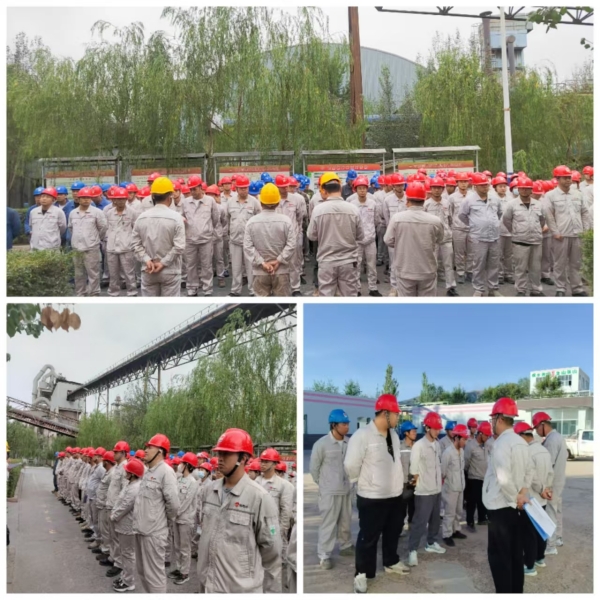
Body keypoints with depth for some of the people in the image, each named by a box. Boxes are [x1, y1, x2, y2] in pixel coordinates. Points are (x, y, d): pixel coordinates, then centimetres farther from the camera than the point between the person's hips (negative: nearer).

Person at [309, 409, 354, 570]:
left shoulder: (349, 442, -5)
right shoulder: (321, 444, -17)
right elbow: (314, 468, -5)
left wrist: (350, 480, 10)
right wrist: (324, 484, 5)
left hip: (347, 489, 5)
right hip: (329, 492, -4)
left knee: (345, 521, 19)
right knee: (328, 523, 1)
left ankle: (345, 546, 37)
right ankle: (324, 555, 11)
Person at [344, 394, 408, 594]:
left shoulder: (394, 434, 5)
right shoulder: (362, 435, -21)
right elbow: (351, 465, -18)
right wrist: (361, 483, -3)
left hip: (394, 494, 7)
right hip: (371, 497, -7)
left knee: (393, 532, 23)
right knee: (368, 537, 4)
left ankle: (391, 562, 43)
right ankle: (362, 573, 19)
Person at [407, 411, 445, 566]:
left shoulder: (437, 444, 6)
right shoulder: (418, 445, -16)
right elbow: (414, 470, -14)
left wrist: (440, 481, 11)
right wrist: (420, 485, -8)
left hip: (437, 490, 7)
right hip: (424, 492, -7)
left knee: (435, 519, 18)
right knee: (420, 522, -5)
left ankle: (431, 543, 35)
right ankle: (412, 550, 2)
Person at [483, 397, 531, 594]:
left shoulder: (502, 442, -17)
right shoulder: (522, 442, 8)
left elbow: (503, 479, -26)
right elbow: (526, 473, 11)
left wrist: (515, 498, -13)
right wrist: (521, 494, 0)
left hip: (501, 507, -8)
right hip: (516, 508, 8)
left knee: (499, 555, 0)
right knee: (515, 554, 14)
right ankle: (516, 592, 22)